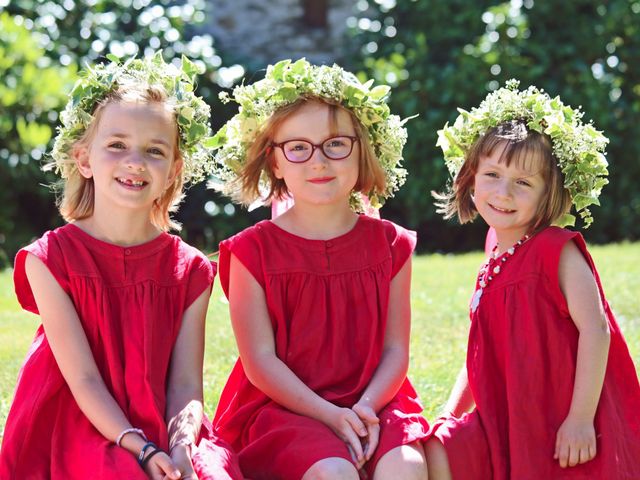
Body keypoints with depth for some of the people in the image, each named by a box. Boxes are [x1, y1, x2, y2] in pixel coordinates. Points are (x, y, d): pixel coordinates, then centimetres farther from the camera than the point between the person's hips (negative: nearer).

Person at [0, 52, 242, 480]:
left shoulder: (190, 269, 6)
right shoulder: (50, 258, -3)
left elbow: (186, 384, -1)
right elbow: (82, 379, -9)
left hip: (164, 433, 3)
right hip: (79, 434, -2)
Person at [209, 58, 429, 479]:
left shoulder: (390, 245, 7)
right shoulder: (252, 251, -1)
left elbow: (396, 349, 3)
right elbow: (260, 359, -6)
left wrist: (366, 408, -16)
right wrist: (329, 415, -18)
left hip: (373, 404, 3)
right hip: (282, 409, -2)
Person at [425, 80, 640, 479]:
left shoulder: (558, 251, -10)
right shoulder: (494, 268, 13)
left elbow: (595, 329, -18)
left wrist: (581, 419, -22)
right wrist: (449, 416, 14)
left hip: (569, 429, -7)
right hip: (509, 424, 7)